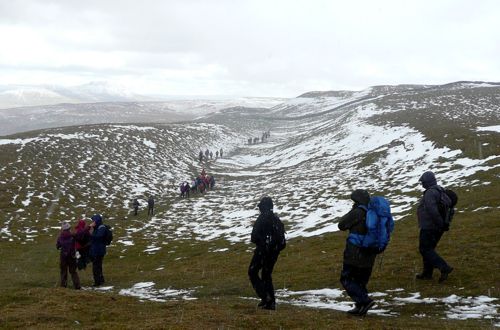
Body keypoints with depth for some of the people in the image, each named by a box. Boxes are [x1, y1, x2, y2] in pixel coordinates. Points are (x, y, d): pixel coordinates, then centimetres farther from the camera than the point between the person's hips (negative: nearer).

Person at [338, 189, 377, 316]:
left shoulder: (357, 213, -16)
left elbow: (341, 225, -5)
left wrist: (351, 211, 3)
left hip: (355, 254, -7)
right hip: (369, 255, 7)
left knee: (347, 279, 1)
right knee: (361, 281, 17)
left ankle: (364, 301, -12)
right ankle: (360, 307, 18)